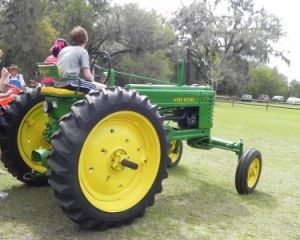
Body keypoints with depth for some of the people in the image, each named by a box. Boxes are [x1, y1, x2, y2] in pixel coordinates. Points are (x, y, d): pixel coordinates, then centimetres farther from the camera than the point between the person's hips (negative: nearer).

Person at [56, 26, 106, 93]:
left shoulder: (63, 49, 19)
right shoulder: (83, 51, 1)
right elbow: (87, 76, -8)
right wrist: (92, 80, 14)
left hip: (58, 84, 8)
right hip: (70, 83, -8)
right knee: (103, 87, -2)